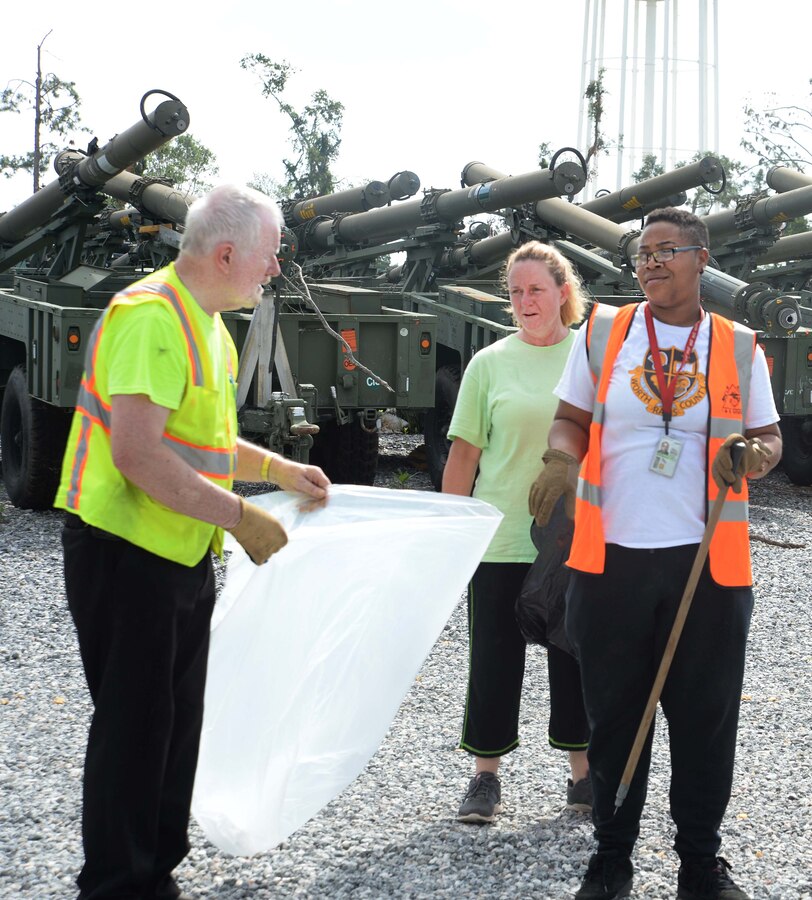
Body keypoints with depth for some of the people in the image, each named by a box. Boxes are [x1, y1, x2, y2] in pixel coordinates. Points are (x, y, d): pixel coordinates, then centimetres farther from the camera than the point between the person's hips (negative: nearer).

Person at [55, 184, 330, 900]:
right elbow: (138, 452, -28)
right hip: (125, 551, -10)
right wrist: (241, 516, -24)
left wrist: (281, 469, 19)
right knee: (133, 725, -2)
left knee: (176, 726, 15)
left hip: (184, 554, 10)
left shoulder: (208, 326, 14)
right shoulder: (150, 316, -19)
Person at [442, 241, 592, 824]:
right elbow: (465, 453, 2)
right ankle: (486, 777, 20)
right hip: (501, 540, 0)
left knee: (576, 657, 10)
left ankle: (584, 774, 25)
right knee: (494, 660, 6)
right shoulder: (490, 363, 1)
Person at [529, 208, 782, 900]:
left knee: (705, 715, 7)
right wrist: (561, 458, -11)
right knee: (615, 712, 9)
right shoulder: (602, 331, 5)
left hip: (708, 563, 0)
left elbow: (768, 437, 12)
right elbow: (572, 418, 10)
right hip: (612, 557, 0)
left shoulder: (738, 348, 6)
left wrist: (754, 453, -11)